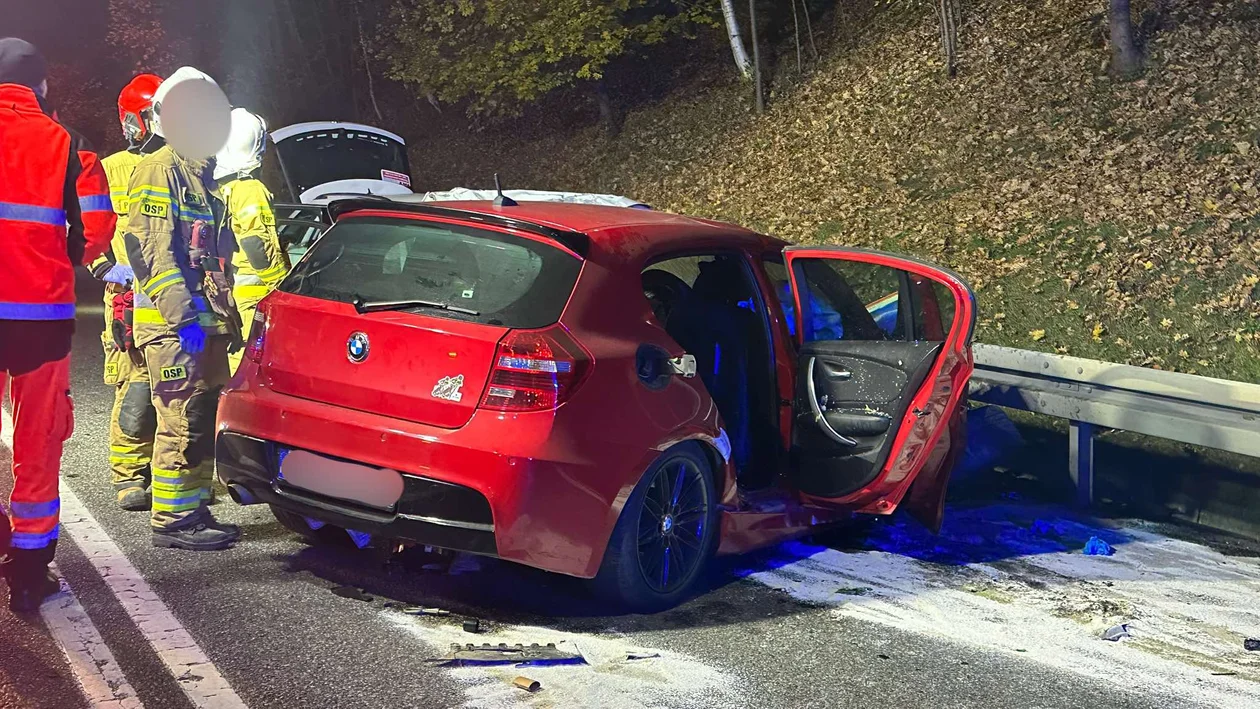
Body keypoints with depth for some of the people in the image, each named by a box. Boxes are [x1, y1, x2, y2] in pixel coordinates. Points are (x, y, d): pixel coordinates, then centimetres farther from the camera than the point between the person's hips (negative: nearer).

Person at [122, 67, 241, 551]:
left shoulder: (200, 175, 22)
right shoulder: (160, 170, -8)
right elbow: (149, 247, -18)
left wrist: (228, 318, 23)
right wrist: (183, 314, -24)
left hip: (203, 322, 10)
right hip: (172, 323, -10)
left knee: (205, 419, 12)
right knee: (182, 422, -8)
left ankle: (194, 511, 20)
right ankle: (172, 520, -1)